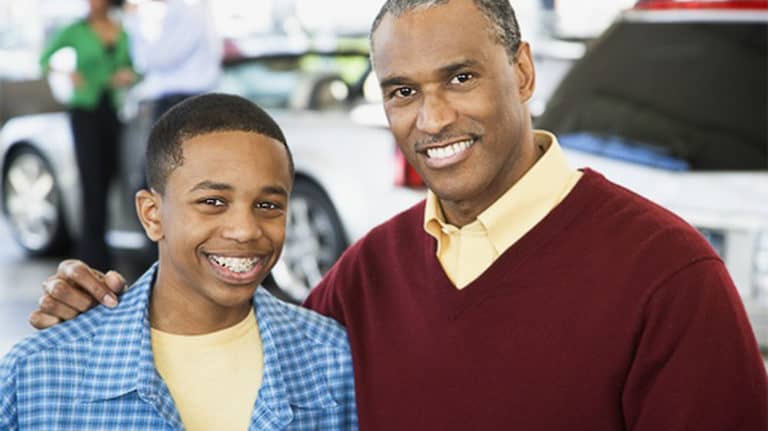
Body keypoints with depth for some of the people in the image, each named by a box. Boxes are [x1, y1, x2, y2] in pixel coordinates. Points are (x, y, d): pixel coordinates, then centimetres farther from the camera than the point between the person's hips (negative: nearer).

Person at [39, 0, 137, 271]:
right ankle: (97, 257, -13)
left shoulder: (122, 34, 9)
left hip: (111, 111, 4)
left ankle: (89, 250, 16)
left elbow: (130, 69, 18)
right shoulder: (76, 31, -1)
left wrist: (128, 76, -6)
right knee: (92, 182, -12)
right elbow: (45, 60, 2)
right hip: (85, 110, -4)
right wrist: (66, 74, -17)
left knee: (105, 181, 4)